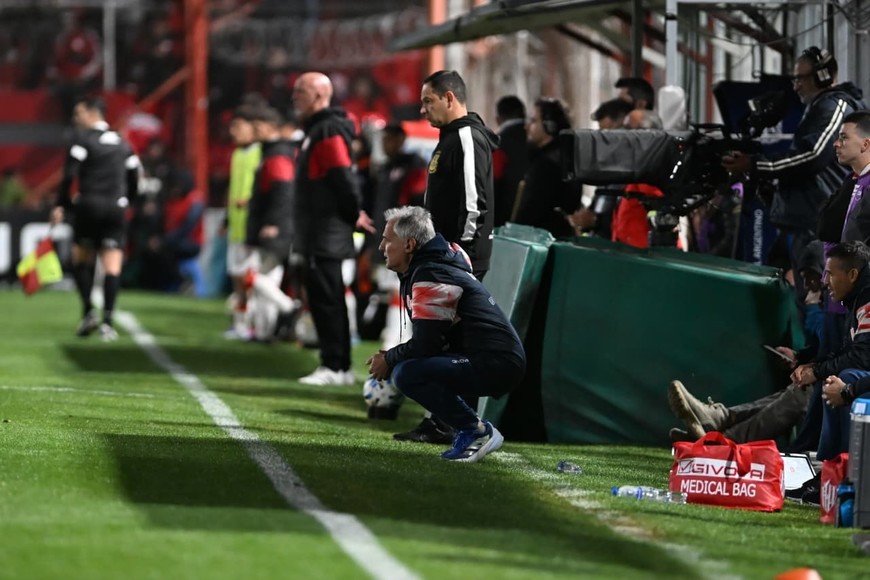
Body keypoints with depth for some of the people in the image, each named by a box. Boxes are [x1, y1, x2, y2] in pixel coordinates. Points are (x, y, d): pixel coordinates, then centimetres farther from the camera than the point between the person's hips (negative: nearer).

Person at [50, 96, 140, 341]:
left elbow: (69, 175, -11)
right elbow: (134, 181, 15)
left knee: (81, 260, 13)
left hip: (89, 207, -3)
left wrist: (62, 205, -6)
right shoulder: (121, 144, 16)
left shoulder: (83, 139, -2)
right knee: (112, 266, -2)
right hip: (115, 209, 3)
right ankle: (107, 321, -12)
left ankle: (88, 312, -2)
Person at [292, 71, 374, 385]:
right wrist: (353, 214, 17)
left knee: (325, 297, -9)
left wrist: (353, 215, -11)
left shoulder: (329, 131, -14)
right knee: (327, 298, 12)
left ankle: (335, 367, -8)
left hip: (327, 234, -11)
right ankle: (339, 366, 16)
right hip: (319, 233, 11)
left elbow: (342, 177, -19)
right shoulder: (316, 130, 19)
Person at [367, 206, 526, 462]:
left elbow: (425, 344, -15)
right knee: (404, 365, 17)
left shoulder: (430, 278, -14)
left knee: (407, 373, -22)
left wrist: (388, 360, -1)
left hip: (495, 365, -10)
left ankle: (476, 431, -11)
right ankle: (469, 428, 12)